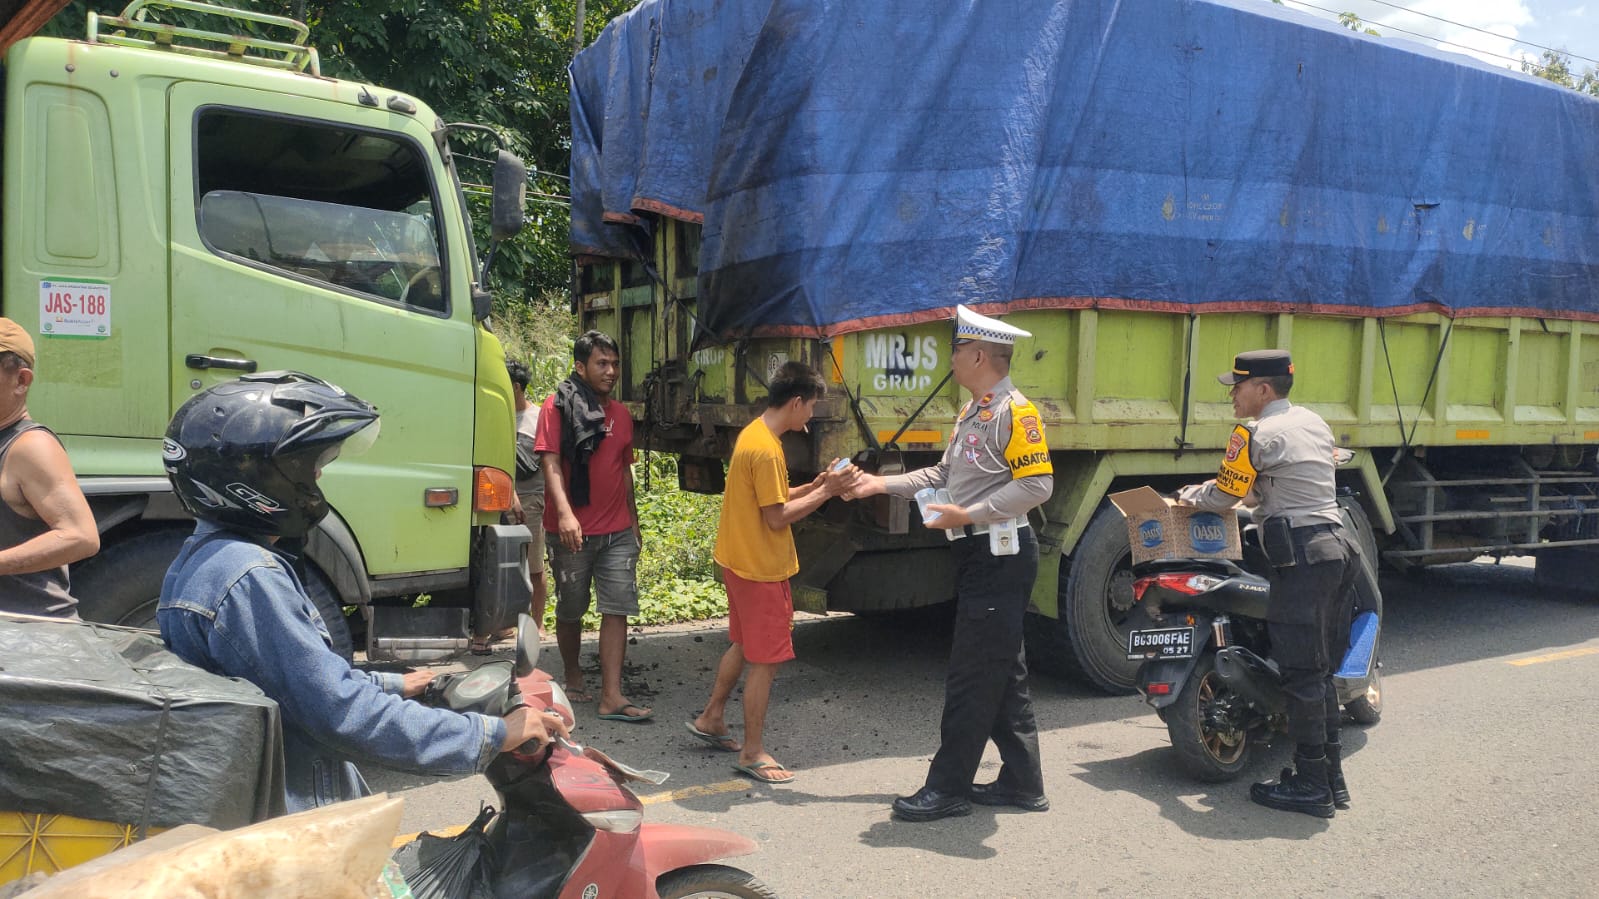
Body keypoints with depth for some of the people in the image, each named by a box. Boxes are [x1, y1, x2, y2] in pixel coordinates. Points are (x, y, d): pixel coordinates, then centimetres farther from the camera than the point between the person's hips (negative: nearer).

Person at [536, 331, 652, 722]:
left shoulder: (621, 414, 13)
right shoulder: (558, 407, -5)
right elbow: (551, 463, -16)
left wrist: (633, 521, 20)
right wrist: (564, 513, -29)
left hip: (617, 532, 4)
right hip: (572, 533, -4)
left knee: (618, 610, -4)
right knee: (570, 611, 11)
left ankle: (611, 698, -4)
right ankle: (573, 679, 31)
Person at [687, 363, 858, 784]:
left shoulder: (754, 433, 8)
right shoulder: (767, 450, -23)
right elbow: (777, 517, -22)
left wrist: (817, 483, 4)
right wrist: (825, 492, -17)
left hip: (739, 560, 10)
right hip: (760, 568, -10)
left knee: (744, 645, 23)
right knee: (766, 660, -1)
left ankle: (711, 719, 36)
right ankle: (752, 753, 9)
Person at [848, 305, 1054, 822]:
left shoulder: (1014, 412, -15)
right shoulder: (971, 412, 17)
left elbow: (1037, 485, -22)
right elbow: (944, 475, 21)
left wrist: (968, 515, -22)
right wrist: (881, 484, 16)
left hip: (1002, 557, -10)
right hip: (977, 556, 10)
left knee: (972, 676, -3)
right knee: (1002, 672, 14)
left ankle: (948, 788, 6)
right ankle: (1022, 782, 24)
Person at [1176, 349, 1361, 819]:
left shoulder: (1256, 435, -9)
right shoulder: (1314, 423, 17)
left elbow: (1223, 495, -2)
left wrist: (1188, 495, 17)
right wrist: (1254, 498, 34)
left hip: (1301, 556, -9)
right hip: (1336, 546, 9)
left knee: (1301, 673, -4)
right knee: (1319, 669, 15)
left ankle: (1310, 784, 1)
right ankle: (1332, 776, 21)